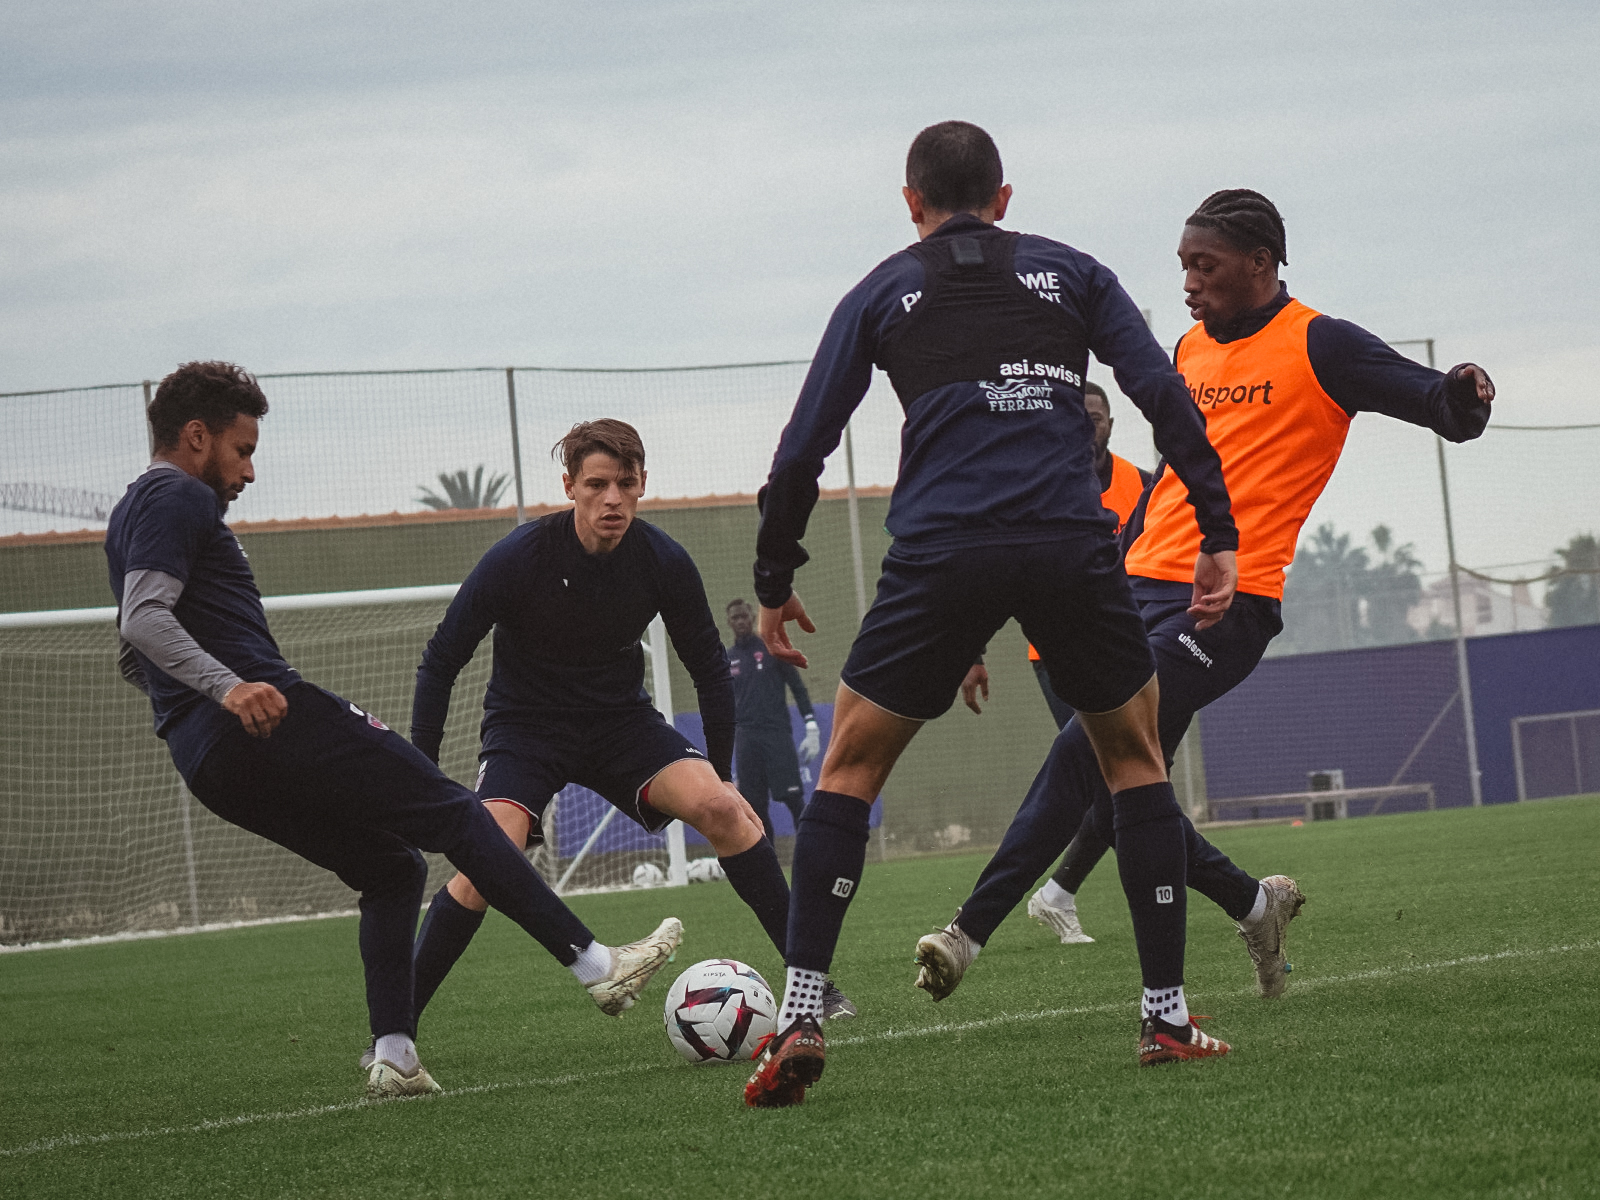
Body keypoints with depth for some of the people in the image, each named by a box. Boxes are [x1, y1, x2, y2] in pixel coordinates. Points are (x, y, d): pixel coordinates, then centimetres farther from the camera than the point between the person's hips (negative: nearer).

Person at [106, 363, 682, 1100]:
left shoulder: (129, 515, 26)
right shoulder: (177, 499, -4)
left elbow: (133, 658, 35)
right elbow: (143, 618, -19)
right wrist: (228, 687, -27)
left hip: (206, 762, 10)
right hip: (274, 726, -10)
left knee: (391, 869, 16)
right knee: (454, 815, -6)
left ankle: (391, 1055, 1)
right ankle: (597, 965, -10)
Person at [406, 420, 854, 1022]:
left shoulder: (663, 561, -13)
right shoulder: (518, 557, -21)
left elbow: (709, 667, 4)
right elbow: (439, 663, -11)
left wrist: (721, 773, 6)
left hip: (621, 719, 3)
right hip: (525, 725, -2)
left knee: (719, 807, -21)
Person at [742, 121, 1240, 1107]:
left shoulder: (883, 293, 17)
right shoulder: (1071, 274, 19)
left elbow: (804, 449, 12)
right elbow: (1165, 397, 7)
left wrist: (775, 582, 22)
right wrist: (1219, 535, 8)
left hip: (941, 553, -1)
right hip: (1075, 544, 1)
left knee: (850, 766, 11)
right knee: (1136, 755, 20)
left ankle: (801, 1017, -3)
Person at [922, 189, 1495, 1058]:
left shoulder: (1317, 347, -2)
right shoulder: (1191, 351, 19)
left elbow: (1446, 411, -6)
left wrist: (1461, 396, -30)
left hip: (1225, 603, -8)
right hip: (1143, 591, 8)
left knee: (1085, 751, -19)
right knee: (1116, 790, 3)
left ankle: (971, 932, -17)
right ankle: (1254, 905, 22)